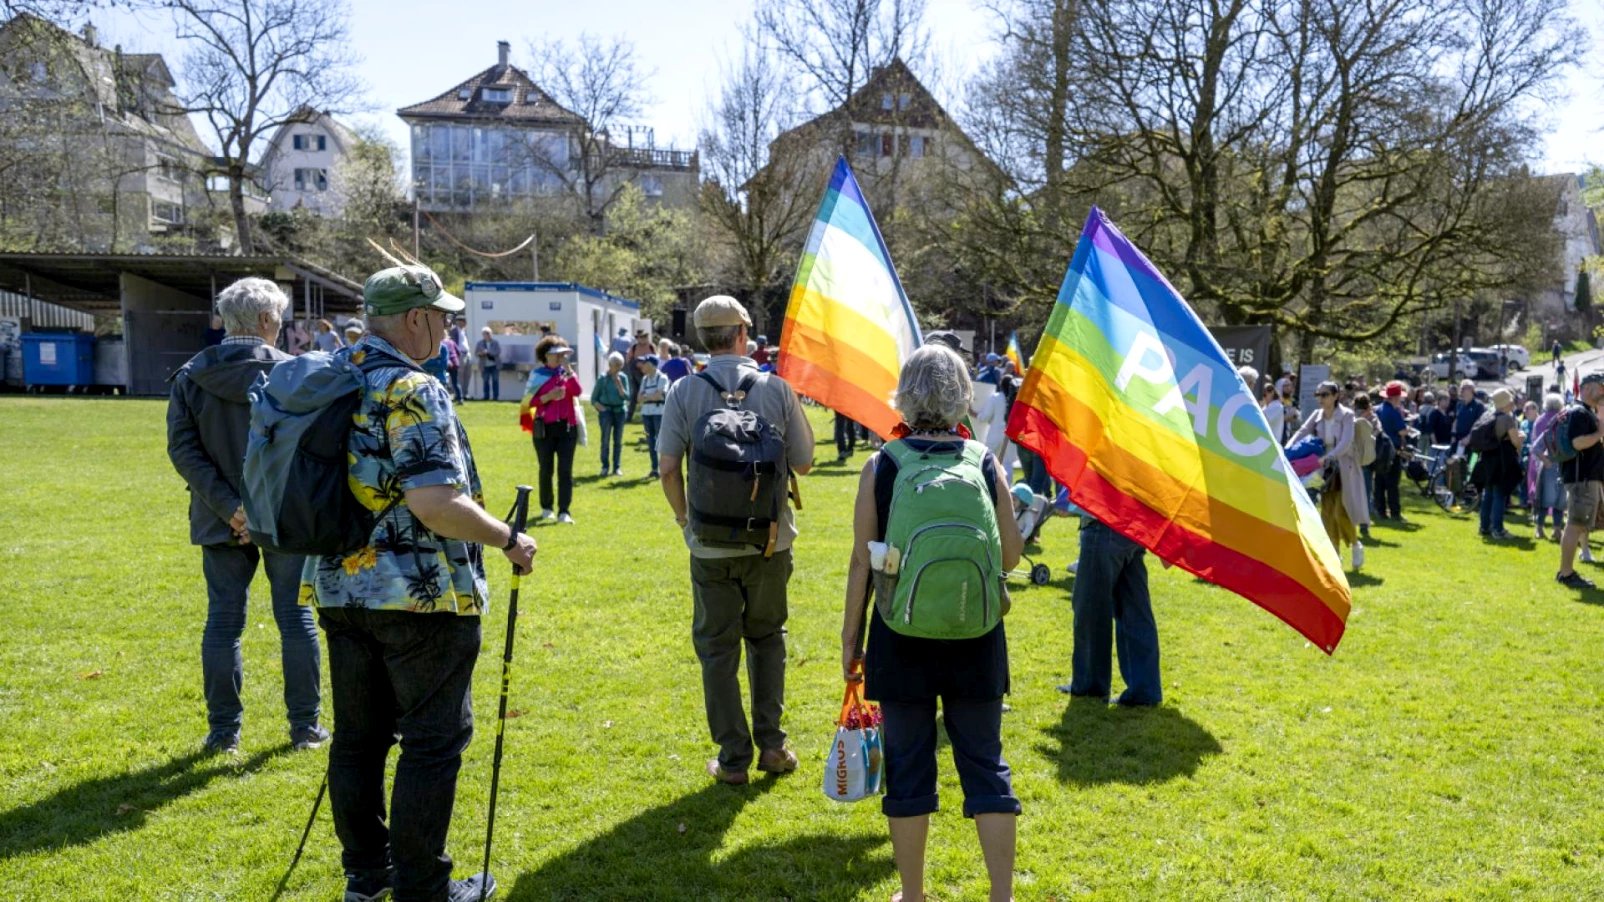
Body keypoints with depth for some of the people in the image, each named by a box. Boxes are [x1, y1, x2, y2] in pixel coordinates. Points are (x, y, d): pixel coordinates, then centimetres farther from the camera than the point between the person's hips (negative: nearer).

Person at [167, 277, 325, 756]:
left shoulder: (190, 375, 1)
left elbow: (182, 448, -5)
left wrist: (228, 507, -10)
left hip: (221, 520, 2)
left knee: (223, 621, 9)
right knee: (296, 616, 8)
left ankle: (224, 730, 16)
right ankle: (305, 725, 14)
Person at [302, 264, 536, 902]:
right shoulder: (414, 392, -18)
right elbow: (436, 504, -26)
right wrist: (509, 540, -14)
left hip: (339, 587, 8)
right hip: (420, 595, -8)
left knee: (359, 735, 16)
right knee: (434, 740, 4)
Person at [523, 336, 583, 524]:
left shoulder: (566, 372, 9)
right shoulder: (538, 374, 4)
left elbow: (577, 391, -9)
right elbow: (529, 401, -1)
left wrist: (568, 369, -12)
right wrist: (548, 397, -15)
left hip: (567, 426, 1)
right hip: (545, 427, -1)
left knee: (565, 470, -5)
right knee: (546, 469, 6)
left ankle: (564, 511, -7)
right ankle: (546, 508, 20)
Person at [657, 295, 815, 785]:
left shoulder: (685, 392, -6)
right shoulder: (776, 389, -5)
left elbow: (668, 467, -11)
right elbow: (803, 464, 0)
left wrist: (683, 515, 7)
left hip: (710, 543, -1)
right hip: (770, 538, 1)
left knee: (717, 647, 10)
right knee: (767, 635, 20)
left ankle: (733, 758, 15)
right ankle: (771, 744, 20)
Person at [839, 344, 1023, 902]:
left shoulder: (880, 466, -6)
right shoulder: (986, 463, -3)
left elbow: (862, 563, -6)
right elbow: (1011, 556, 2)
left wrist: (849, 639, 3)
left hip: (901, 638, -1)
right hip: (975, 640, 1)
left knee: (908, 766, 11)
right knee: (985, 763, 12)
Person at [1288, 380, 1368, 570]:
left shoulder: (1346, 415, -12)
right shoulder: (1317, 416, 2)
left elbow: (1346, 442, -24)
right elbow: (1302, 432, -7)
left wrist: (1327, 457, -39)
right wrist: (1288, 448, -26)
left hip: (1344, 468, -5)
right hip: (1327, 469, 5)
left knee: (1341, 512, -9)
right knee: (1327, 513, 3)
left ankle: (1356, 545, 16)